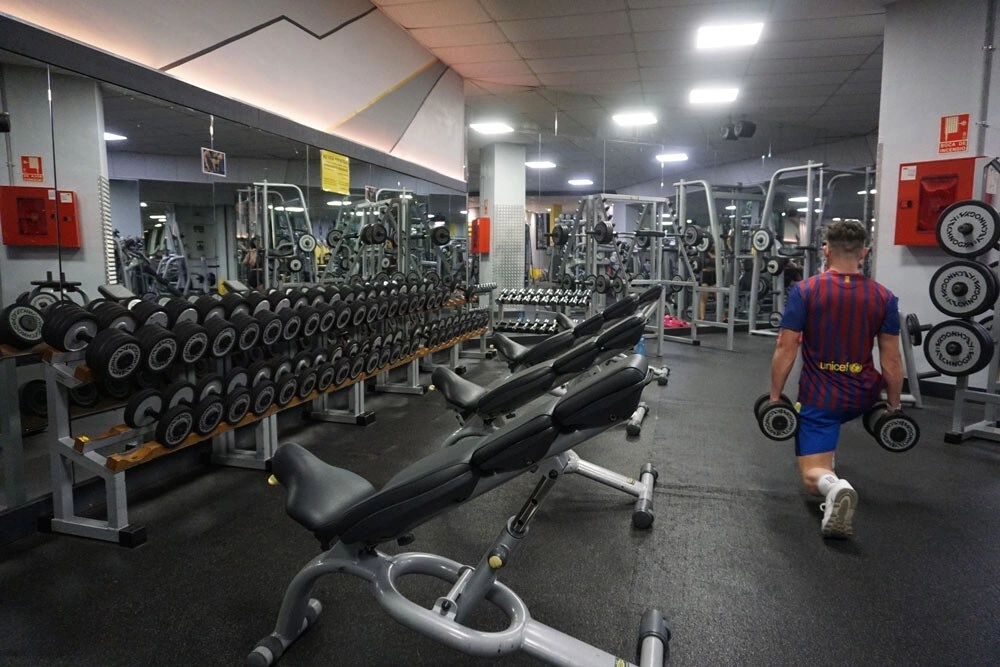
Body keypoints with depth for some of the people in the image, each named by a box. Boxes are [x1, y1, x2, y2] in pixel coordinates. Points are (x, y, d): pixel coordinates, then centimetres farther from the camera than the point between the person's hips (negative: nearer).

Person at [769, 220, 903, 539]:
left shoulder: (804, 290, -11)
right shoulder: (885, 297, -3)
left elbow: (786, 350, -12)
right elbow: (891, 360, -1)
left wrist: (775, 396, -3)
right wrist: (894, 406, 11)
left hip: (819, 398, -4)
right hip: (863, 399, 4)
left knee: (813, 476, 0)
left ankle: (833, 485, -33)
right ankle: (824, 453, 44)